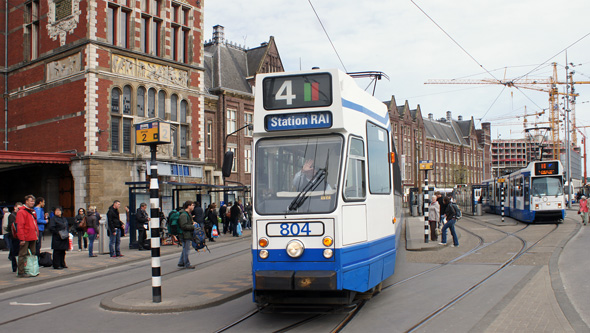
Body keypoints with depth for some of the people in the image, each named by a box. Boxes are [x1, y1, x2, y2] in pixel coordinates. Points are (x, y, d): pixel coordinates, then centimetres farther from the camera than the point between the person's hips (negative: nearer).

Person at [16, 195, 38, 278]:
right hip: (25, 238, -9)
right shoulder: (21, 212, -9)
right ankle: (21, 272, -2)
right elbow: (19, 226, -15)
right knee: (23, 255, -5)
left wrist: (37, 235, 17)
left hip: (33, 237, 9)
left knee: (33, 254, 13)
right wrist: (22, 238, -19)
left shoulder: (33, 211, 18)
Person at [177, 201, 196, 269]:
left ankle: (181, 263, 27)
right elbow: (184, 226, -25)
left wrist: (192, 223, 10)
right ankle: (187, 264, 7)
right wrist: (193, 227, -20)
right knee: (186, 250, -2)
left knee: (185, 249, 18)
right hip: (185, 235, -11)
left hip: (187, 235, 11)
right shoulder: (183, 215, -19)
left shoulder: (187, 214, 15)